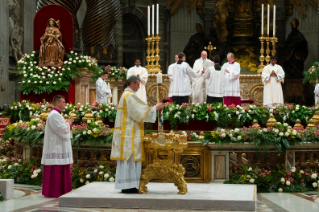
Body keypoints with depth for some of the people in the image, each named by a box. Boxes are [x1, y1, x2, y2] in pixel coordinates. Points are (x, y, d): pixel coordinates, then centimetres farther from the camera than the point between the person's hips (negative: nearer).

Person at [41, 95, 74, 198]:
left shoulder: (57, 114, 18)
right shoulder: (54, 115, -15)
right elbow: (62, 129, -21)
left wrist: (67, 123, 10)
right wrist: (68, 123, -4)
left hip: (59, 147, 11)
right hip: (55, 149, -11)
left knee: (60, 171, 11)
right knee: (55, 170, -7)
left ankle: (59, 191, 15)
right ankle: (54, 192, -4)